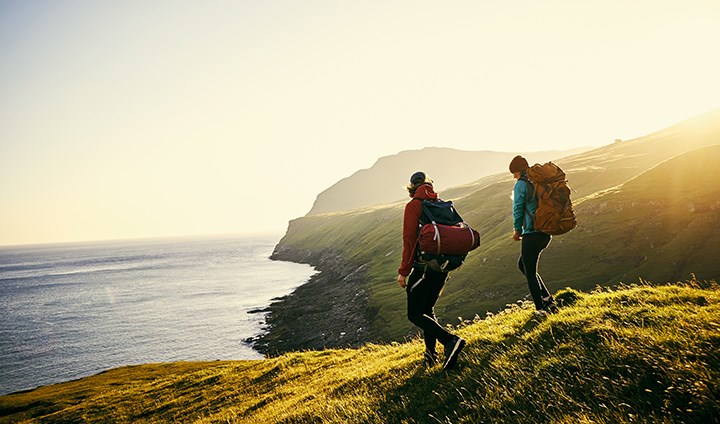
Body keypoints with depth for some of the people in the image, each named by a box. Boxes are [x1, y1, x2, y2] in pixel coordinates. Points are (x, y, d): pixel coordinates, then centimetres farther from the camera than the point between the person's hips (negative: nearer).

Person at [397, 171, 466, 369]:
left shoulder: (413, 206, -7)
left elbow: (409, 239, -14)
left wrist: (403, 271, -11)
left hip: (423, 266, -7)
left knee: (415, 314, -1)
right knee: (427, 309, 20)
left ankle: (450, 340, -17)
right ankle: (430, 353, 18)